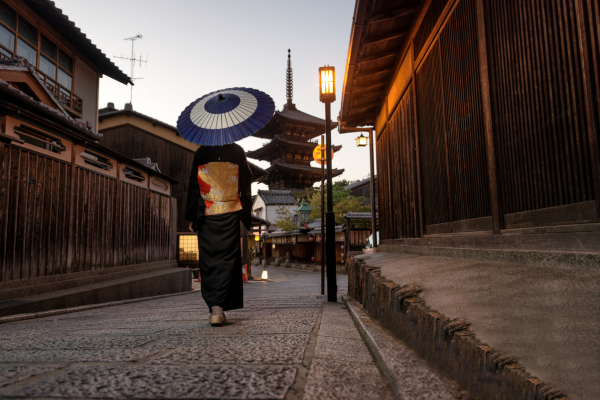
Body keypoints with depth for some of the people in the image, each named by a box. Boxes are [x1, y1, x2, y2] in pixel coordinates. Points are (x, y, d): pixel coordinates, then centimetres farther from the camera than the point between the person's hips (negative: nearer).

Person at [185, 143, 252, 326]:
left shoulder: (201, 153, 4)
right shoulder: (237, 151, 3)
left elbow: (193, 185, 4)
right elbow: (246, 184, 3)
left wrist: (191, 217, 9)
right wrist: (247, 215, 9)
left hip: (207, 215, 1)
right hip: (230, 214, 0)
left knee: (208, 260, 6)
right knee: (227, 259, 3)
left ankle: (214, 307, 2)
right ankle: (219, 308, -3)